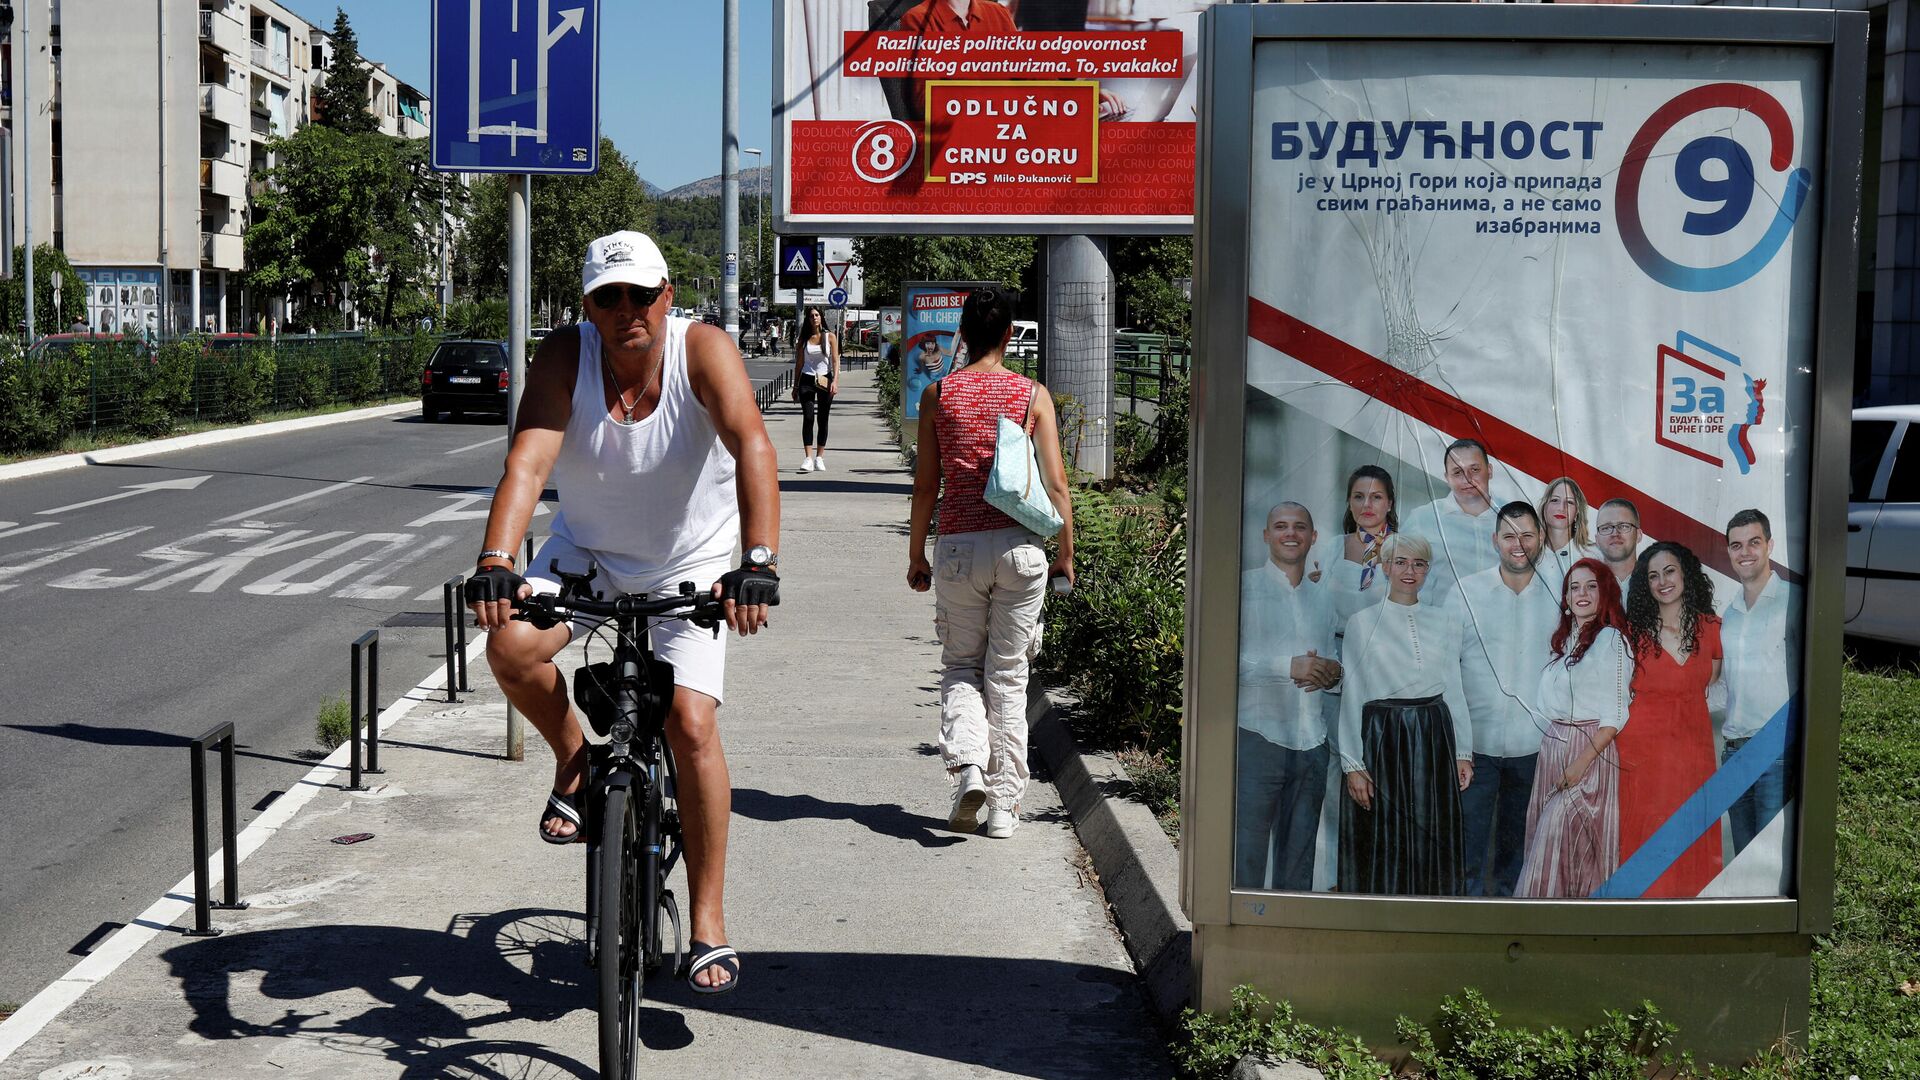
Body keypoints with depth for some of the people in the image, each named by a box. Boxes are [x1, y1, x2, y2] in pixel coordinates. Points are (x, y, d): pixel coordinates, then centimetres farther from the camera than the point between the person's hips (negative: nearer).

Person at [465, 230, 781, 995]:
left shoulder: (703, 351, -23)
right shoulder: (565, 357, -18)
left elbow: (751, 446, -37)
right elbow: (527, 462, -30)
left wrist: (759, 563, -52)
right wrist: (496, 562, -47)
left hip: (689, 567, -2)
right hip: (587, 554, 2)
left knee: (690, 724, -15)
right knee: (510, 647, -26)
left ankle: (708, 923, -1)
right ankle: (574, 760, 7)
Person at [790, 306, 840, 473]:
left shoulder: (830, 337, 3)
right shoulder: (803, 339, 6)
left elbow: (835, 360, -1)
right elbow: (799, 363, 10)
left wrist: (835, 381, -13)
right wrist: (795, 387, 9)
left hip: (824, 380, 0)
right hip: (807, 380, 0)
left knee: (823, 420, 4)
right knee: (808, 418, -11)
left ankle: (819, 457, 13)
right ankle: (808, 458, -15)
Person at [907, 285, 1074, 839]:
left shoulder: (938, 394, 1)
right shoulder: (1033, 395, 1)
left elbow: (925, 484, 1)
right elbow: (1056, 482, -2)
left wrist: (915, 554, 11)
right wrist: (1066, 551, 8)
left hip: (958, 546, 0)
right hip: (1019, 546, 0)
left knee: (960, 667, 15)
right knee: (1008, 675, 8)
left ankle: (966, 763, -8)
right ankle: (1004, 803, 10)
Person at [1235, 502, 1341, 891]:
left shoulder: (1322, 598, 19)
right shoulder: (1245, 586, -1)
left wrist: (1331, 673, 0)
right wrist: (1289, 667, -18)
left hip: (1311, 741, 6)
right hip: (1258, 736, -6)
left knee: (1299, 856, 10)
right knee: (1247, 853, -6)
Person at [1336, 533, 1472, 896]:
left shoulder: (1444, 621, 10)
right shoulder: (1362, 623, 1)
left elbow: (1454, 688, 12)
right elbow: (1351, 696, -1)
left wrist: (1463, 752, 7)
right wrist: (1352, 764, -7)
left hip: (1433, 738, 3)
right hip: (1381, 740, -3)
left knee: (1432, 842, 5)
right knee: (1382, 845, 1)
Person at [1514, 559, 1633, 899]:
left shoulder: (1611, 640, -8)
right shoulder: (1565, 640, 16)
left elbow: (1614, 717, -12)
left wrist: (1581, 763, -18)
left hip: (1590, 749, -7)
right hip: (1553, 746, 7)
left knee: (1557, 842, -11)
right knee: (1545, 841, 6)